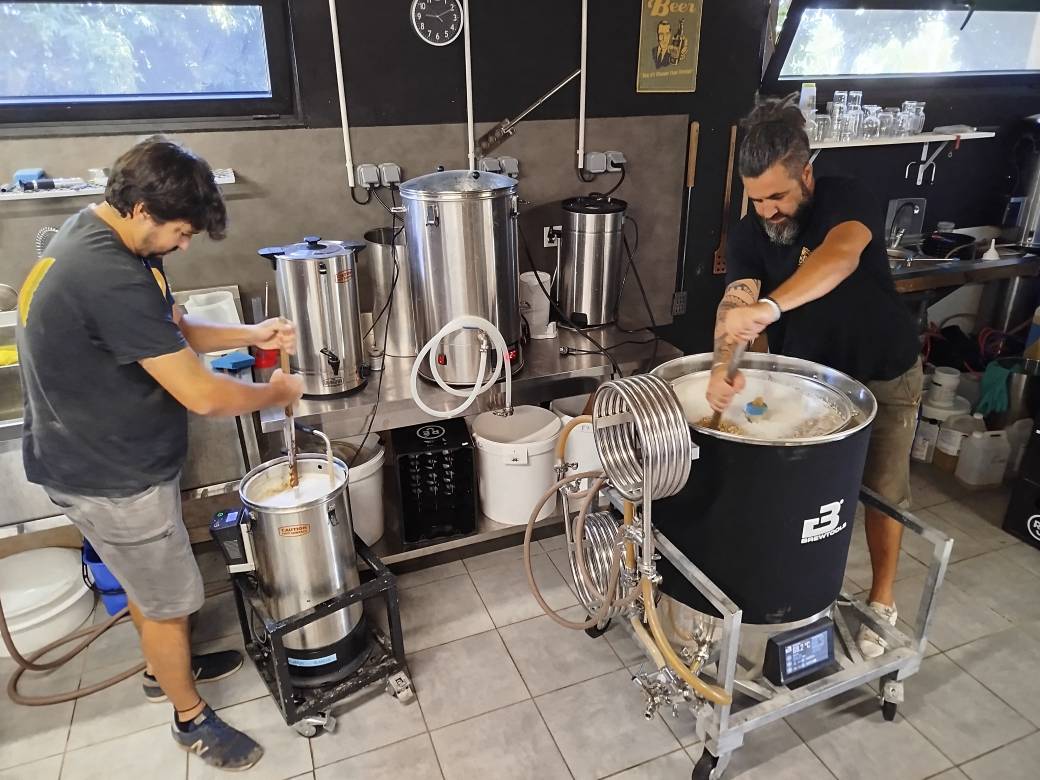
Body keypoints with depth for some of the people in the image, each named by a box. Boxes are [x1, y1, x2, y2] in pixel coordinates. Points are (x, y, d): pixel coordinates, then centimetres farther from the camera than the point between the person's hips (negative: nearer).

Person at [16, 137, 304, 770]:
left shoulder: (93, 235, 2)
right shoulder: (111, 277, -32)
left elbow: (169, 331, 11)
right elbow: (201, 395, -29)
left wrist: (249, 334, -1)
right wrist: (277, 394, -12)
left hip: (99, 455, 10)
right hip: (111, 476, -10)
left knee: (148, 579, 28)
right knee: (167, 600, 10)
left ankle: (167, 667, 51)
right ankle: (191, 718, 32)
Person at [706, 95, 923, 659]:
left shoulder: (846, 200, -23)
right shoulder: (749, 236, -14)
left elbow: (841, 257, -46)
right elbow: (734, 302, -30)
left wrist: (768, 307, -63)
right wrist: (723, 364, -51)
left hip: (884, 376, -2)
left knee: (883, 491, 9)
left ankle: (882, 602, 29)